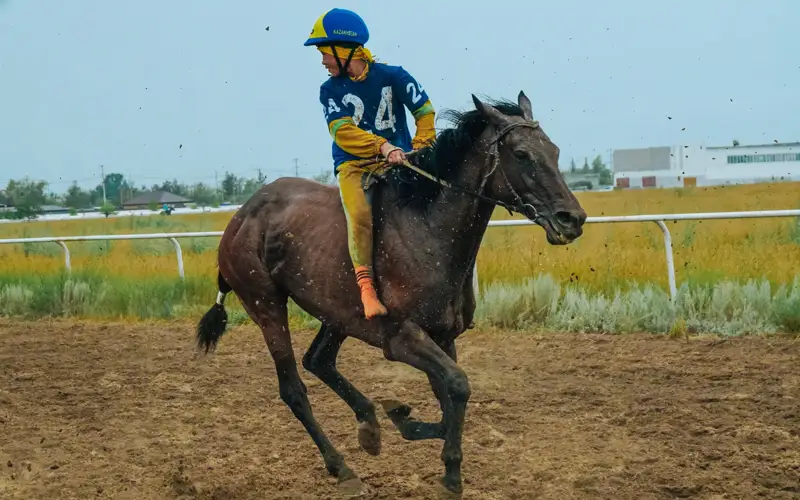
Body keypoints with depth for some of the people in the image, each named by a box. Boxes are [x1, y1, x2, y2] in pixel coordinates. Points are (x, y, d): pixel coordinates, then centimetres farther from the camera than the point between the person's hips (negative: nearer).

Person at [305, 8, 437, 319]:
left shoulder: (392, 76, 1)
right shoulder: (330, 90, 3)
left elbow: (425, 111, 6)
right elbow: (342, 132, -12)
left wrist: (420, 148, -8)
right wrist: (382, 146, -26)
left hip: (396, 162, 1)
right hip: (353, 165, -1)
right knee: (359, 214, -30)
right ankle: (366, 285, -30)